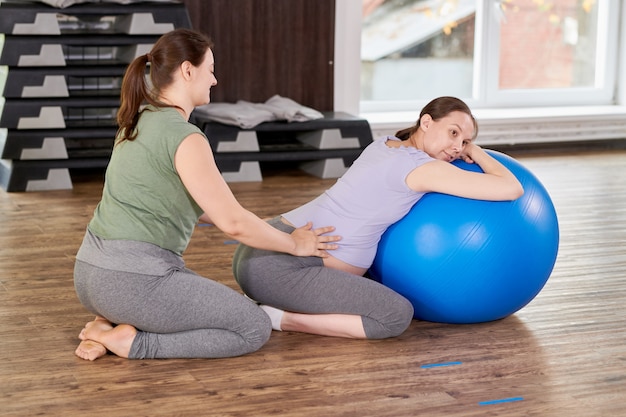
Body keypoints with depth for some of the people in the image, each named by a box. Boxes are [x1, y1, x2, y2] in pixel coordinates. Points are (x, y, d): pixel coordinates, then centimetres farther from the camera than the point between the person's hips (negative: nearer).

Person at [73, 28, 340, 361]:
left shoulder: (139, 122, 12)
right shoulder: (184, 138, -16)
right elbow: (232, 223, -14)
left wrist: (258, 227, 26)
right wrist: (293, 244, 3)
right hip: (135, 281, -9)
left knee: (211, 303, 31)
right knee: (255, 329, 4)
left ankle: (112, 324, 9)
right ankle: (133, 342, -5)